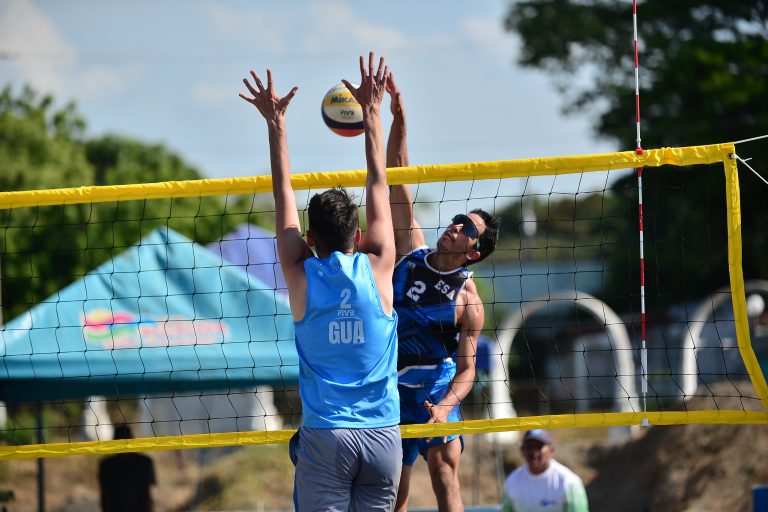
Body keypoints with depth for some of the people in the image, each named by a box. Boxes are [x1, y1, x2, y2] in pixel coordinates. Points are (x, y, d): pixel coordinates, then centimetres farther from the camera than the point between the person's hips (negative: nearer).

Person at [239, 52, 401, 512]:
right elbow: (379, 185, 10)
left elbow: (284, 195, 9)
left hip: (325, 436, -1)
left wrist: (276, 122, 17)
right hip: (383, 434, 1)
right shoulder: (378, 270, 1)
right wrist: (372, 111, 18)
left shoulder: (302, 276, 0)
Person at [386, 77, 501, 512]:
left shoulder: (468, 301, -6)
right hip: (387, 389, 4)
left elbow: (467, 369, -7)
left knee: (444, 469, -22)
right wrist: (399, 119, -7)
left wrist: (446, 406, -27)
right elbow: (396, 182, 0)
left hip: (434, 390, -4)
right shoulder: (411, 253, 3)